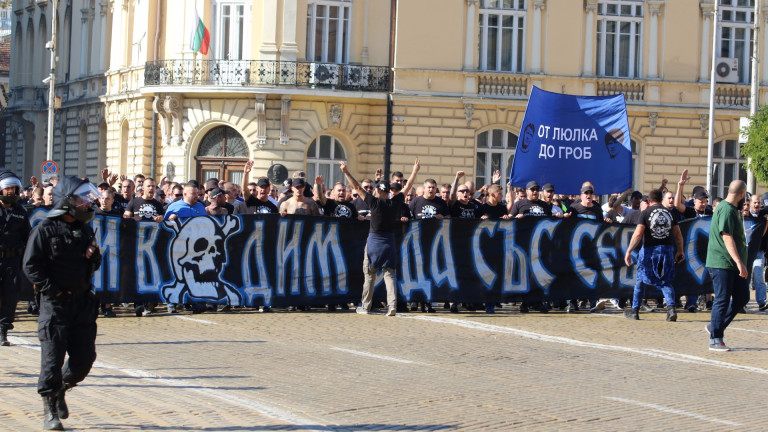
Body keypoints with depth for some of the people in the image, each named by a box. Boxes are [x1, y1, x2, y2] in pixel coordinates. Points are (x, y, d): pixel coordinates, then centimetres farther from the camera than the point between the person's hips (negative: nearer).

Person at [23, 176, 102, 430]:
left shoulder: (84, 229, 13)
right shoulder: (45, 230, -7)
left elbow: (94, 264, 22)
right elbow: (31, 266, -9)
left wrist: (94, 256, -2)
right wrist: (53, 290, -15)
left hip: (83, 303, 6)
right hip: (55, 304, -6)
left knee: (85, 356, 4)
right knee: (53, 358, -4)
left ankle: (60, 389, 30)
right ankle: (50, 410, 9)